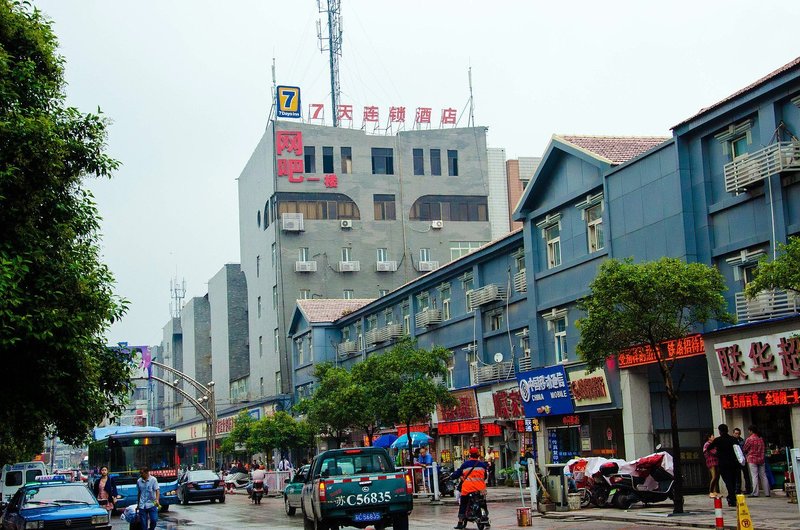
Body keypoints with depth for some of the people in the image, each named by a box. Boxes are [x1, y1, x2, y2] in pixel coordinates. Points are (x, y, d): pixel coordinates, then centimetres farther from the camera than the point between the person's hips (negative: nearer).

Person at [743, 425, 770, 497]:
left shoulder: (749, 439, -10)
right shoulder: (761, 439, 6)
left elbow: (745, 450, -1)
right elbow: (765, 449, 15)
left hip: (752, 460, -5)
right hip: (761, 459, 5)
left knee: (754, 476, -5)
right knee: (763, 476, 7)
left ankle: (755, 493, -7)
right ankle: (767, 492, 8)